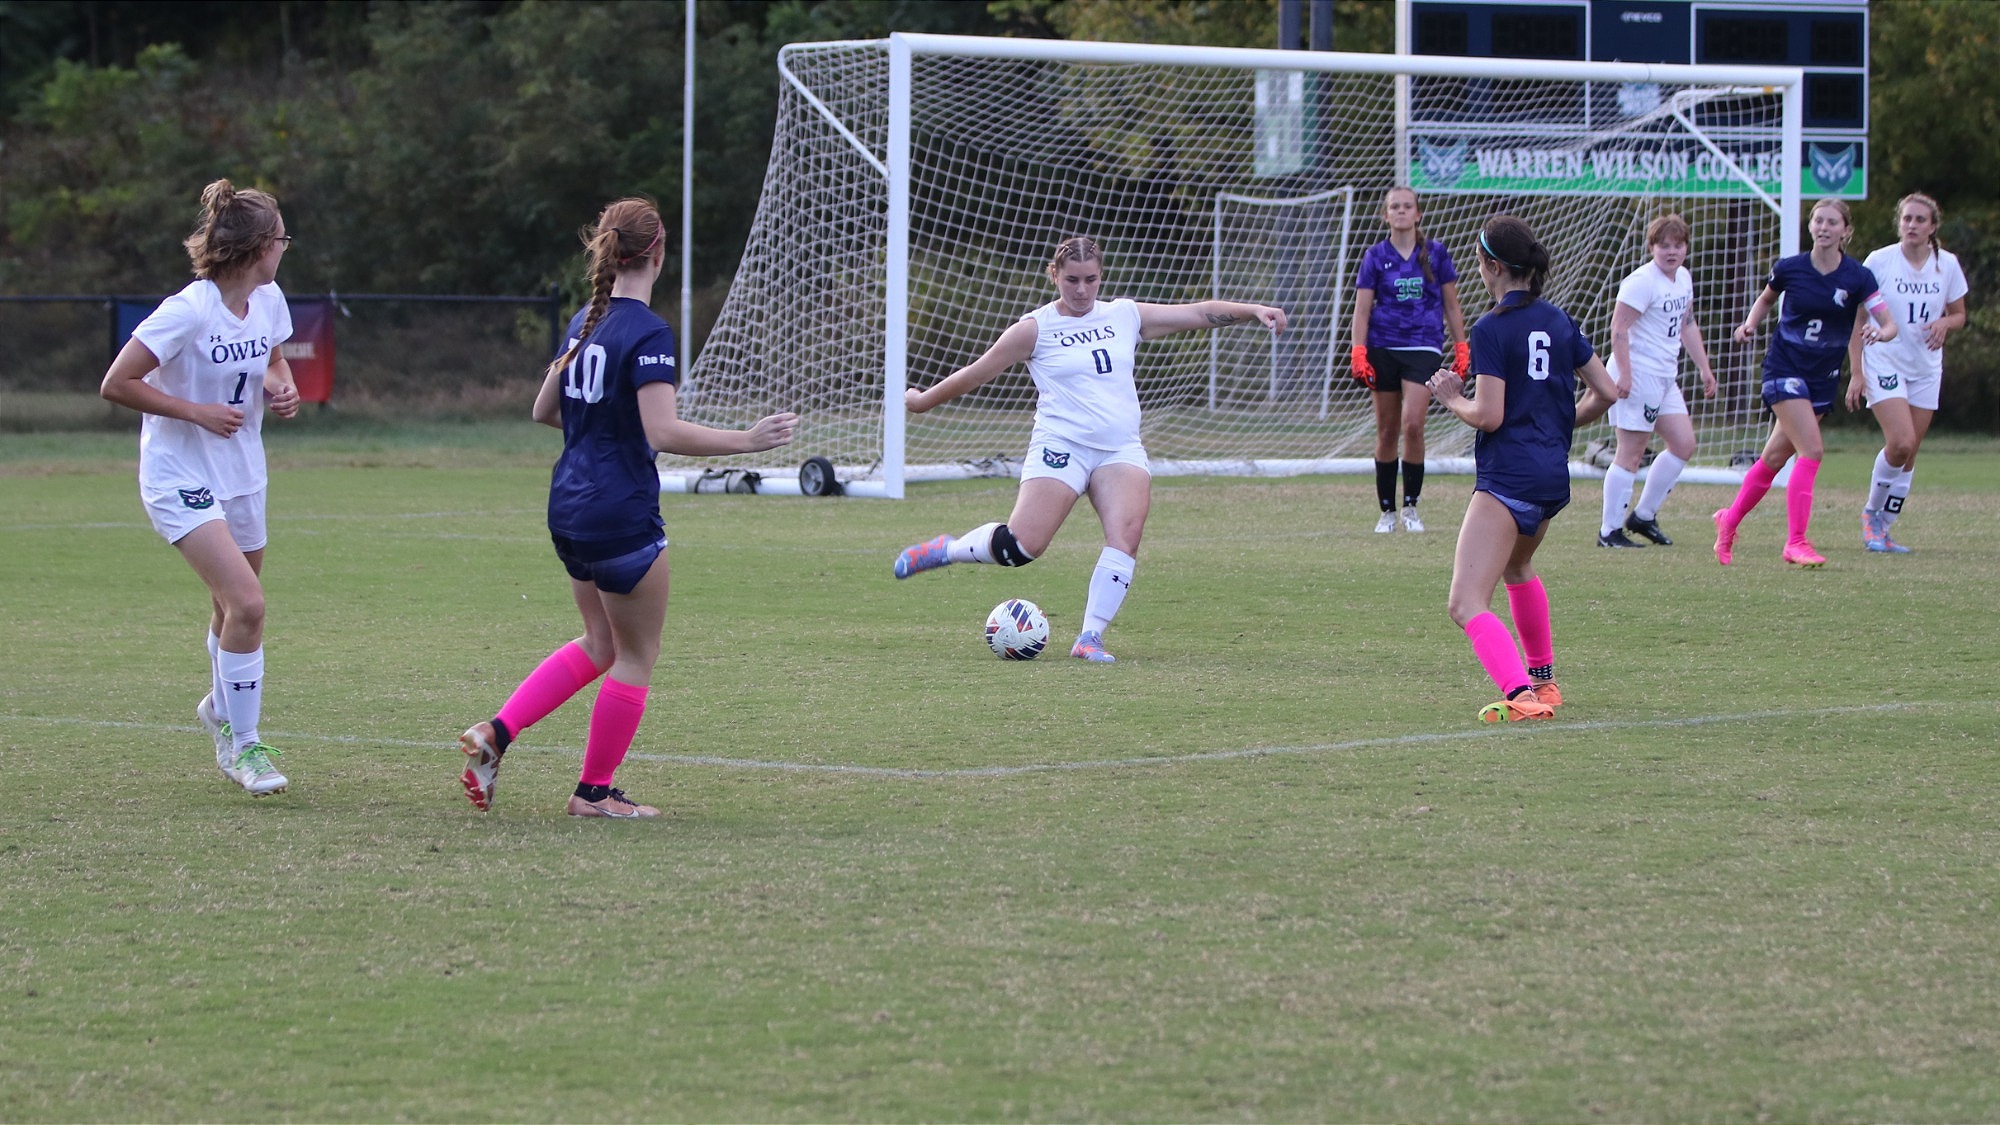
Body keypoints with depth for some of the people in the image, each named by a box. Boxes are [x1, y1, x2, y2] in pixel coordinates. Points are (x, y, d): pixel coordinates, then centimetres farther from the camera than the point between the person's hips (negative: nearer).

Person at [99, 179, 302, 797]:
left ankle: (221, 708, 47)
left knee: (234, 609, 18)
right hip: (180, 475, -7)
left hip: (241, 474, 7)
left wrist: (282, 387, -2)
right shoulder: (188, 312, -23)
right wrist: (197, 412, -20)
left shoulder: (268, 300, -1)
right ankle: (242, 745, -4)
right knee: (247, 605, -19)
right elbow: (116, 383, -19)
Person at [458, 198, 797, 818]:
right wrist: (746, 441, -22)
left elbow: (544, 411, 17)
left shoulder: (584, 322, 8)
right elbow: (663, 431, -25)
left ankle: (496, 732, 9)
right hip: (622, 516, -8)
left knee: (600, 643, 21)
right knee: (636, 655, 8)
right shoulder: (649, 334, -17)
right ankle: (594, 790, 15)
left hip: (569, 509, 8)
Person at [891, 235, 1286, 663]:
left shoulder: (1125, 316, 13)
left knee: (1126, 536, -20)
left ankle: (1090, 638, -16)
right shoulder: (1036, 329, 2)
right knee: (1020, 547, -15)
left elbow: (1199, 313, 13)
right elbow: (977, 372, 9)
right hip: (1061, 447, -4)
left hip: (1121, 449, 4)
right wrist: (923, 400, 14)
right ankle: (945, 550, 12)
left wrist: (1252, 311, 3)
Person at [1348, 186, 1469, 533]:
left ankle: (1410, 507, -2)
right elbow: (1362, 309, 3)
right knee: (1387, 432, 3)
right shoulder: (1376, 256, 4)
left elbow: (1451, 305, 10)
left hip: (1423, 346, -1)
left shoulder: (1436, 253, 5)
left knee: (1412, 425, -17)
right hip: (1383, 347, 1)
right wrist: (1358, 354, -6)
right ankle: (1387, 511, 14)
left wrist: (1461, 348, 7)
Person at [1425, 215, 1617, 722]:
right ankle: (1543, 680, 45)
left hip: (1507, 478, -9)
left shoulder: (1492, 329, -13)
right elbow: (1606, 392, 13)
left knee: (1466, 604, -14)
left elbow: (1488, 415, -17)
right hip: (1553, 476, 9)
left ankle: (1521, 695, -34)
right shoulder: (1558, 321, 10)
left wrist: (1451, 398, 2)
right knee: (1517, 568, 36)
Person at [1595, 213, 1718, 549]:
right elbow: (1619, 328, -19)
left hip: (1665, 379, 9)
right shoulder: (1642, 281, -15)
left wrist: (1704, 367, 22)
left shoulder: (1684, 278, 13)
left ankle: (1643, 516, 20)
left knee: (1684, 445, 9)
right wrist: (1624, 375, -25)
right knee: (1630, 454, -7)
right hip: (1637, 375, -9)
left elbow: (1687, 325, 25)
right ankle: (1609, 530, -1)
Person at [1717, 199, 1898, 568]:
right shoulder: (1789, 268, -7)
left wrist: (1880, 332, -36)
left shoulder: (1858, 277, -8)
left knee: (1776, 456, 11)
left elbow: (1889, 323, -14)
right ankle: (1796, 542, -15)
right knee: (1812, 449, -19)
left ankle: (1730, 520, 32)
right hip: (1785, 367, -3)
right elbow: (1766, 299, 14)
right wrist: (1750, 324, -4)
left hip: (1823, 377, 3)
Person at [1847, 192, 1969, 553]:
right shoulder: (1879, 261, -9)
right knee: (1901, 443, -19)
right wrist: (1856, 373, -11)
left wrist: (1945, 323, -13)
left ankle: (1882, 529, 14)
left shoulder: (1947, 265, 0)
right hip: (1883, 363, -4)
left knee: (1908, 453, 3)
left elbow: (1959, 315, 12)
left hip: (1926, 369, 4)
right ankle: (1872, 512, 4)